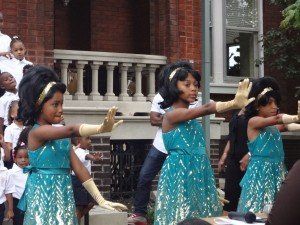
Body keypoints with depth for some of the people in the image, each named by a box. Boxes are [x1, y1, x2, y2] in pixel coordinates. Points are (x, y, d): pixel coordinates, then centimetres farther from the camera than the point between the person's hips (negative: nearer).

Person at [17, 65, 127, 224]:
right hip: (44, 197, -7)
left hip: (63, 198, 7)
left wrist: (101, 200, 1)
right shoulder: (37, 132, -12)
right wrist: (102, 128, -44)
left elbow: (78, 167, 7)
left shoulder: (61, 137, 12)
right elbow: (71, 130, -29)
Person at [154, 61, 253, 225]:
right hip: (180, 173, -9)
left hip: (197, 173, 9)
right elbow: (206, 109, -30)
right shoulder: (171, 114, -13)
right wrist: (235, 103, -41)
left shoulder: (190, 116, 15)